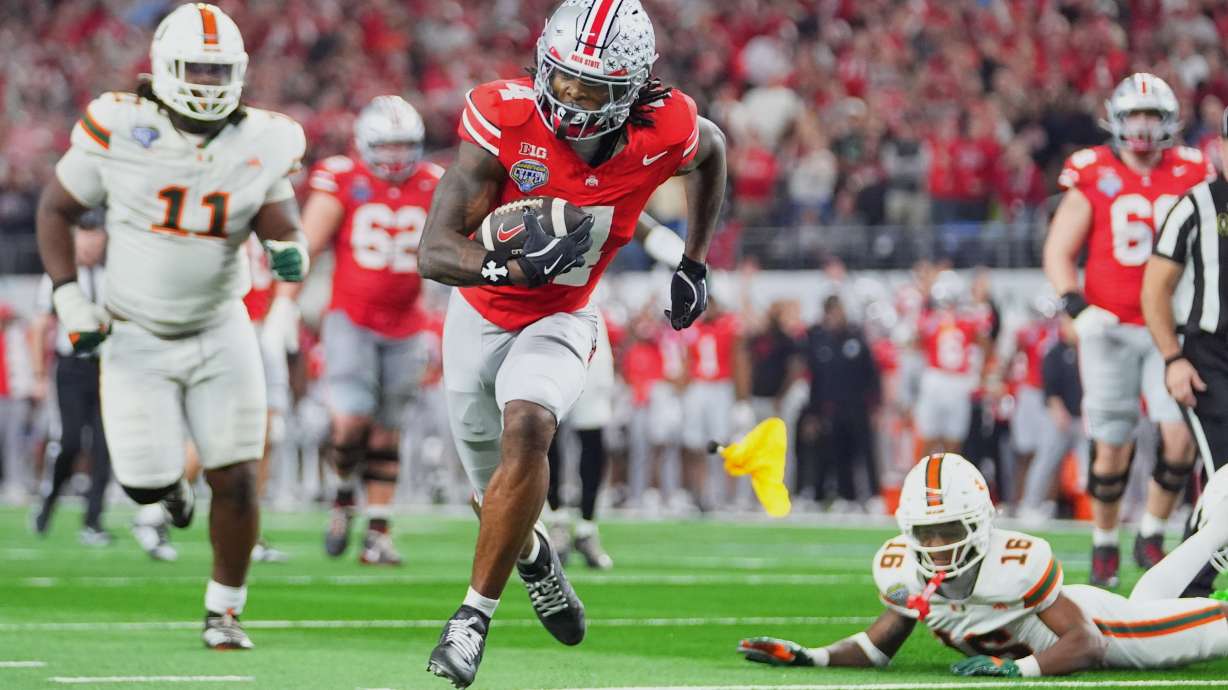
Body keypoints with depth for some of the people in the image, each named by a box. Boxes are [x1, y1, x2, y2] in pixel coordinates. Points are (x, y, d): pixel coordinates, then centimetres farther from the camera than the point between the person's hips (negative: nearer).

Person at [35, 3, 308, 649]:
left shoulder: (261, 143, -7)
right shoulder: (120, 130, -13)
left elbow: (279, 225, -1)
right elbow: (56, 210, -2)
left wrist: (290, 250, -26)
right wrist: (68, 298, -10)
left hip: (220, 332, 2)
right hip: (137, 336, -1)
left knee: (236, 481, -4)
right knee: (146, 484, -6)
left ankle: (224, 610, 15)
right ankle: (170, 482, 34)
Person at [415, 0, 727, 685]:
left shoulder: (664, 133, -22)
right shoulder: (505, 117, -27)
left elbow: (713, 150, 7)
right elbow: (435, 252, -28)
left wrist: (695, 264, 8)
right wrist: (514, 267, -47)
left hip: (560, 320, -1)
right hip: (480, 313, 1)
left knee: (525, 430, -31)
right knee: (501, 493, 12)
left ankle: (475, 615, -22)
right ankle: (535, 555, 50)